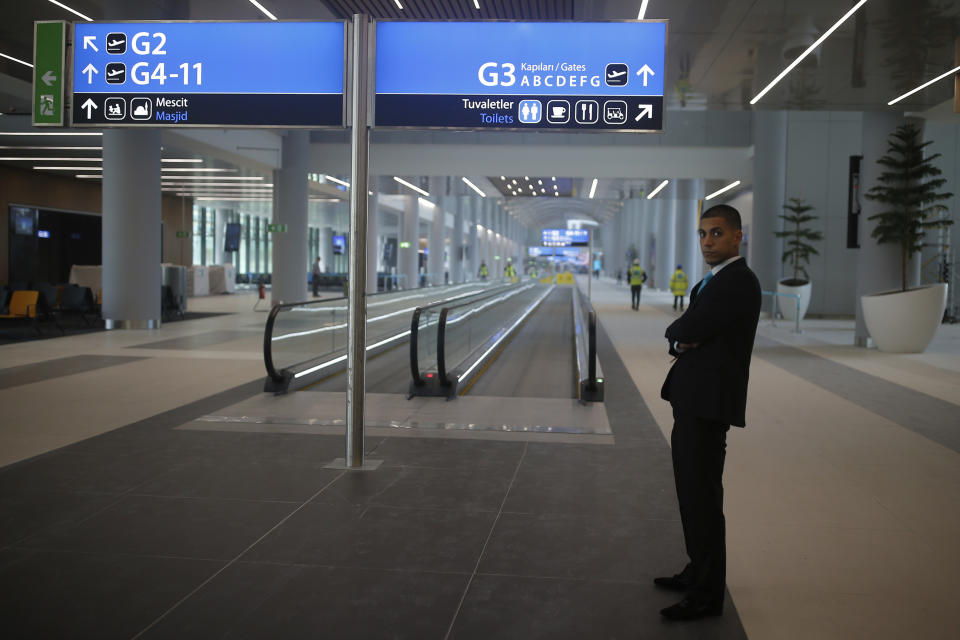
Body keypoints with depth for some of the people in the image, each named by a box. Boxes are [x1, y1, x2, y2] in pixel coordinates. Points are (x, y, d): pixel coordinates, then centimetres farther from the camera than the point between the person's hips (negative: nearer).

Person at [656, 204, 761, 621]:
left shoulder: (737, 282, -15)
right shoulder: (713, 281, 17)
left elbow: (686, 331, -20)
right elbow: (683, 332, 13)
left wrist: (681, 332, 0)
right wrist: (682, 340, -8)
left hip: (709, 404, -10)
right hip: (693, 401, 10)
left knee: (702, 496, -4)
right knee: (692, 491, 18)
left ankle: (707, 595, 5)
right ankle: (699, 571, 31)